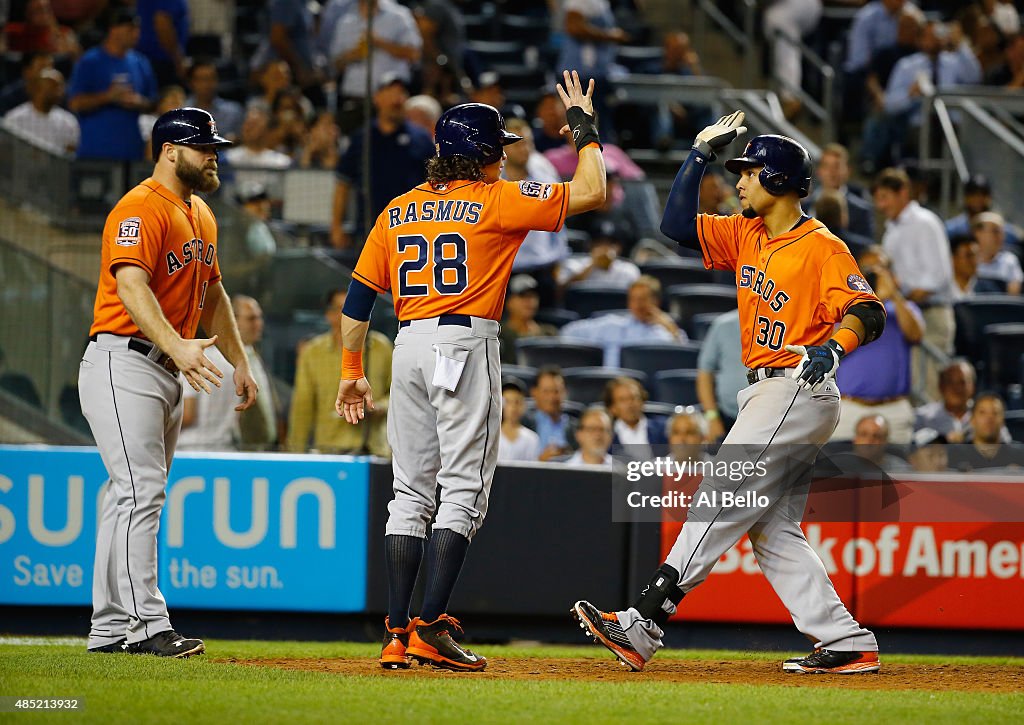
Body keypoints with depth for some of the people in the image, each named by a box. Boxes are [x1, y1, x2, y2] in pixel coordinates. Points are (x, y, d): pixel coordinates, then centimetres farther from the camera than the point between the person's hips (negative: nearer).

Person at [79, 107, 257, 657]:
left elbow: (212, 293, 28)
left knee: (135, 497, 10)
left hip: (168, 369, 10)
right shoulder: (142, 209, -14)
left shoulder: (200, 216, 17)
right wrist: (178, 345, -40)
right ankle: (148, 625, -21)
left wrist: (239, 362, 22)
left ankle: (111, 629, 14)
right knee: (141, 492, -16)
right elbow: (131, 285, -27)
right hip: (124, 360, -10)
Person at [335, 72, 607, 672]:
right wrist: (585, 129, 13)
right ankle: (432, 628, -15)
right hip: (467, 342, -6)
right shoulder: (498, 200, -2)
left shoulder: (398, 210, 13)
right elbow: (591, 192, -2)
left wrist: (352, 372, 16)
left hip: (409, 346, 6)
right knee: (465, 489, -5)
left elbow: (359, 296, 11)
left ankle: (398, 635, 6)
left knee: (412, 491, 9)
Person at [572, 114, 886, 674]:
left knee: (721, 504, -14)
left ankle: (643, 625, -20)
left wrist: (832, 348, -38)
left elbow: (868, 313, -19)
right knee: (770, 529, 6)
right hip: (765, 393, 10)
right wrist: (701, 154, 7)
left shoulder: (821, 246, -11)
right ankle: (848, 644, 3)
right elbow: (678, 225, 12)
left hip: (800, 391, -10)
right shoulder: (744, 235, 14)